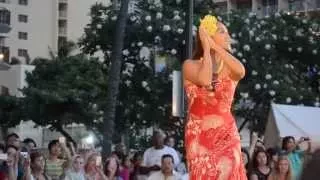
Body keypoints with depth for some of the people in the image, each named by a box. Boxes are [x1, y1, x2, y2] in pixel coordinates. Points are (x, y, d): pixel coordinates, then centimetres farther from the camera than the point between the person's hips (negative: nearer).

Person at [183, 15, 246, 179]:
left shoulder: (229, 68, 10)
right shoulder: (191, 65, 1)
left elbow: (241, 72, -15)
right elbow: (205, 80, -20)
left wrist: (216, 47, -8)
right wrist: (207, 48, -8)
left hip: (227, 135, 3)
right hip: (200, 136, -2)